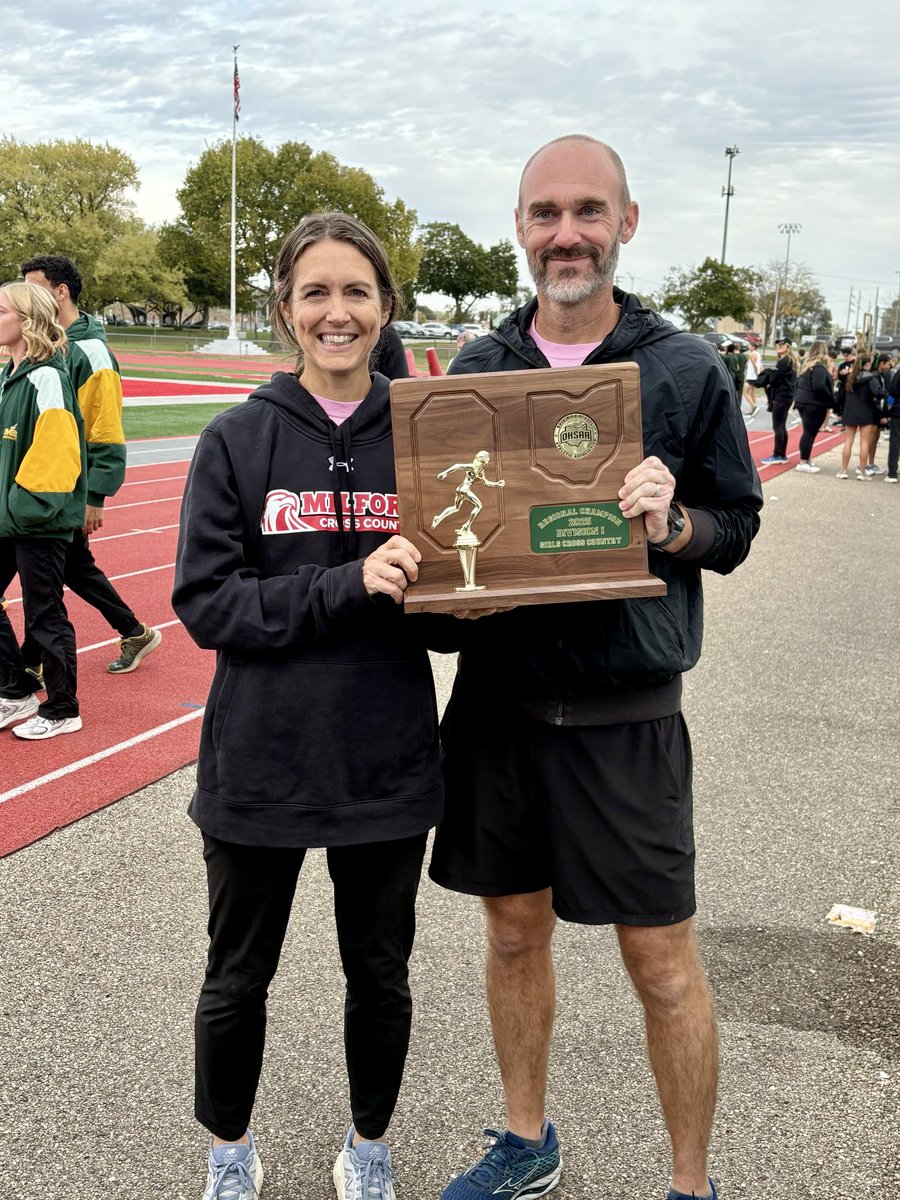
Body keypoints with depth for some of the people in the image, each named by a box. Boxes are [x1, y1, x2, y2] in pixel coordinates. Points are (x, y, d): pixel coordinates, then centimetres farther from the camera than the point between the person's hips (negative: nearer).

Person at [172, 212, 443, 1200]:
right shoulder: (237, 440, -5)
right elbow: (204, 602, -12)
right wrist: (349, 584, -23)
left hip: (388, 762, 1)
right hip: (260, 759, -1)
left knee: (379, 971, 18)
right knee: (237, 977, 16)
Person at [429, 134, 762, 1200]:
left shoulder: (687, 370, -3)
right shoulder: (478, 367, 5)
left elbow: (737, 525, 2)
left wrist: (671, 525, -19)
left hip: (624, 711, -3)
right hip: (498, 699, 3)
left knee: (662, 960, 5)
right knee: (514, 931, 16)